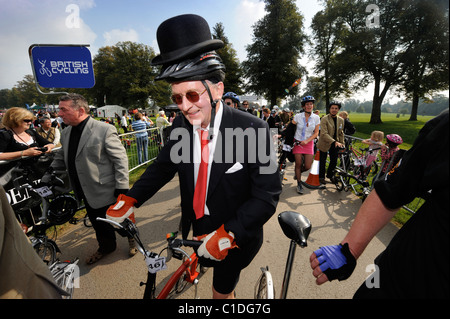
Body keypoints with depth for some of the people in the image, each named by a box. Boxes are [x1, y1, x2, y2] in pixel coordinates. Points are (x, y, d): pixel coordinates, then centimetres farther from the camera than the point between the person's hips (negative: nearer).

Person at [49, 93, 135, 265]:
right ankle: (106, 247, 46)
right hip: (87, 193, 7)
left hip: (106, 191, -7)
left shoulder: (105, 129, -17)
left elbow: (120, 159, -18)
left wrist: (122, 187, -19)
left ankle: (132, 240, 39)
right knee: (98, 224, 22)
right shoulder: (66, 133, 7)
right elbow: (60, 159, 20)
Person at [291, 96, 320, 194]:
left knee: (307, 166, -1)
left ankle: (298, 172, 34)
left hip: (309, 143, 2)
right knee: (298, 164, 0)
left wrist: (307, 141, -15)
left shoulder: (316, 118, -3)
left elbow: (316, 133, -1)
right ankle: (299, 184, 18)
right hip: (298, 142, -1)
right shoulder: (298, 116, -6)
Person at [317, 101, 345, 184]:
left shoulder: (341, 120, 5)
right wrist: (335, 142, -31)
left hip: (335, 144, 5)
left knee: (334, 160, 11)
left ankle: (330, 175, 34)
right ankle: (321, 177, 22)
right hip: (324, 143, -5)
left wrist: (342, 143, 9)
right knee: (323, 161, 5)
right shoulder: (324, 119, -15)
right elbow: (324, 134, -24)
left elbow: (341, 133, 15)